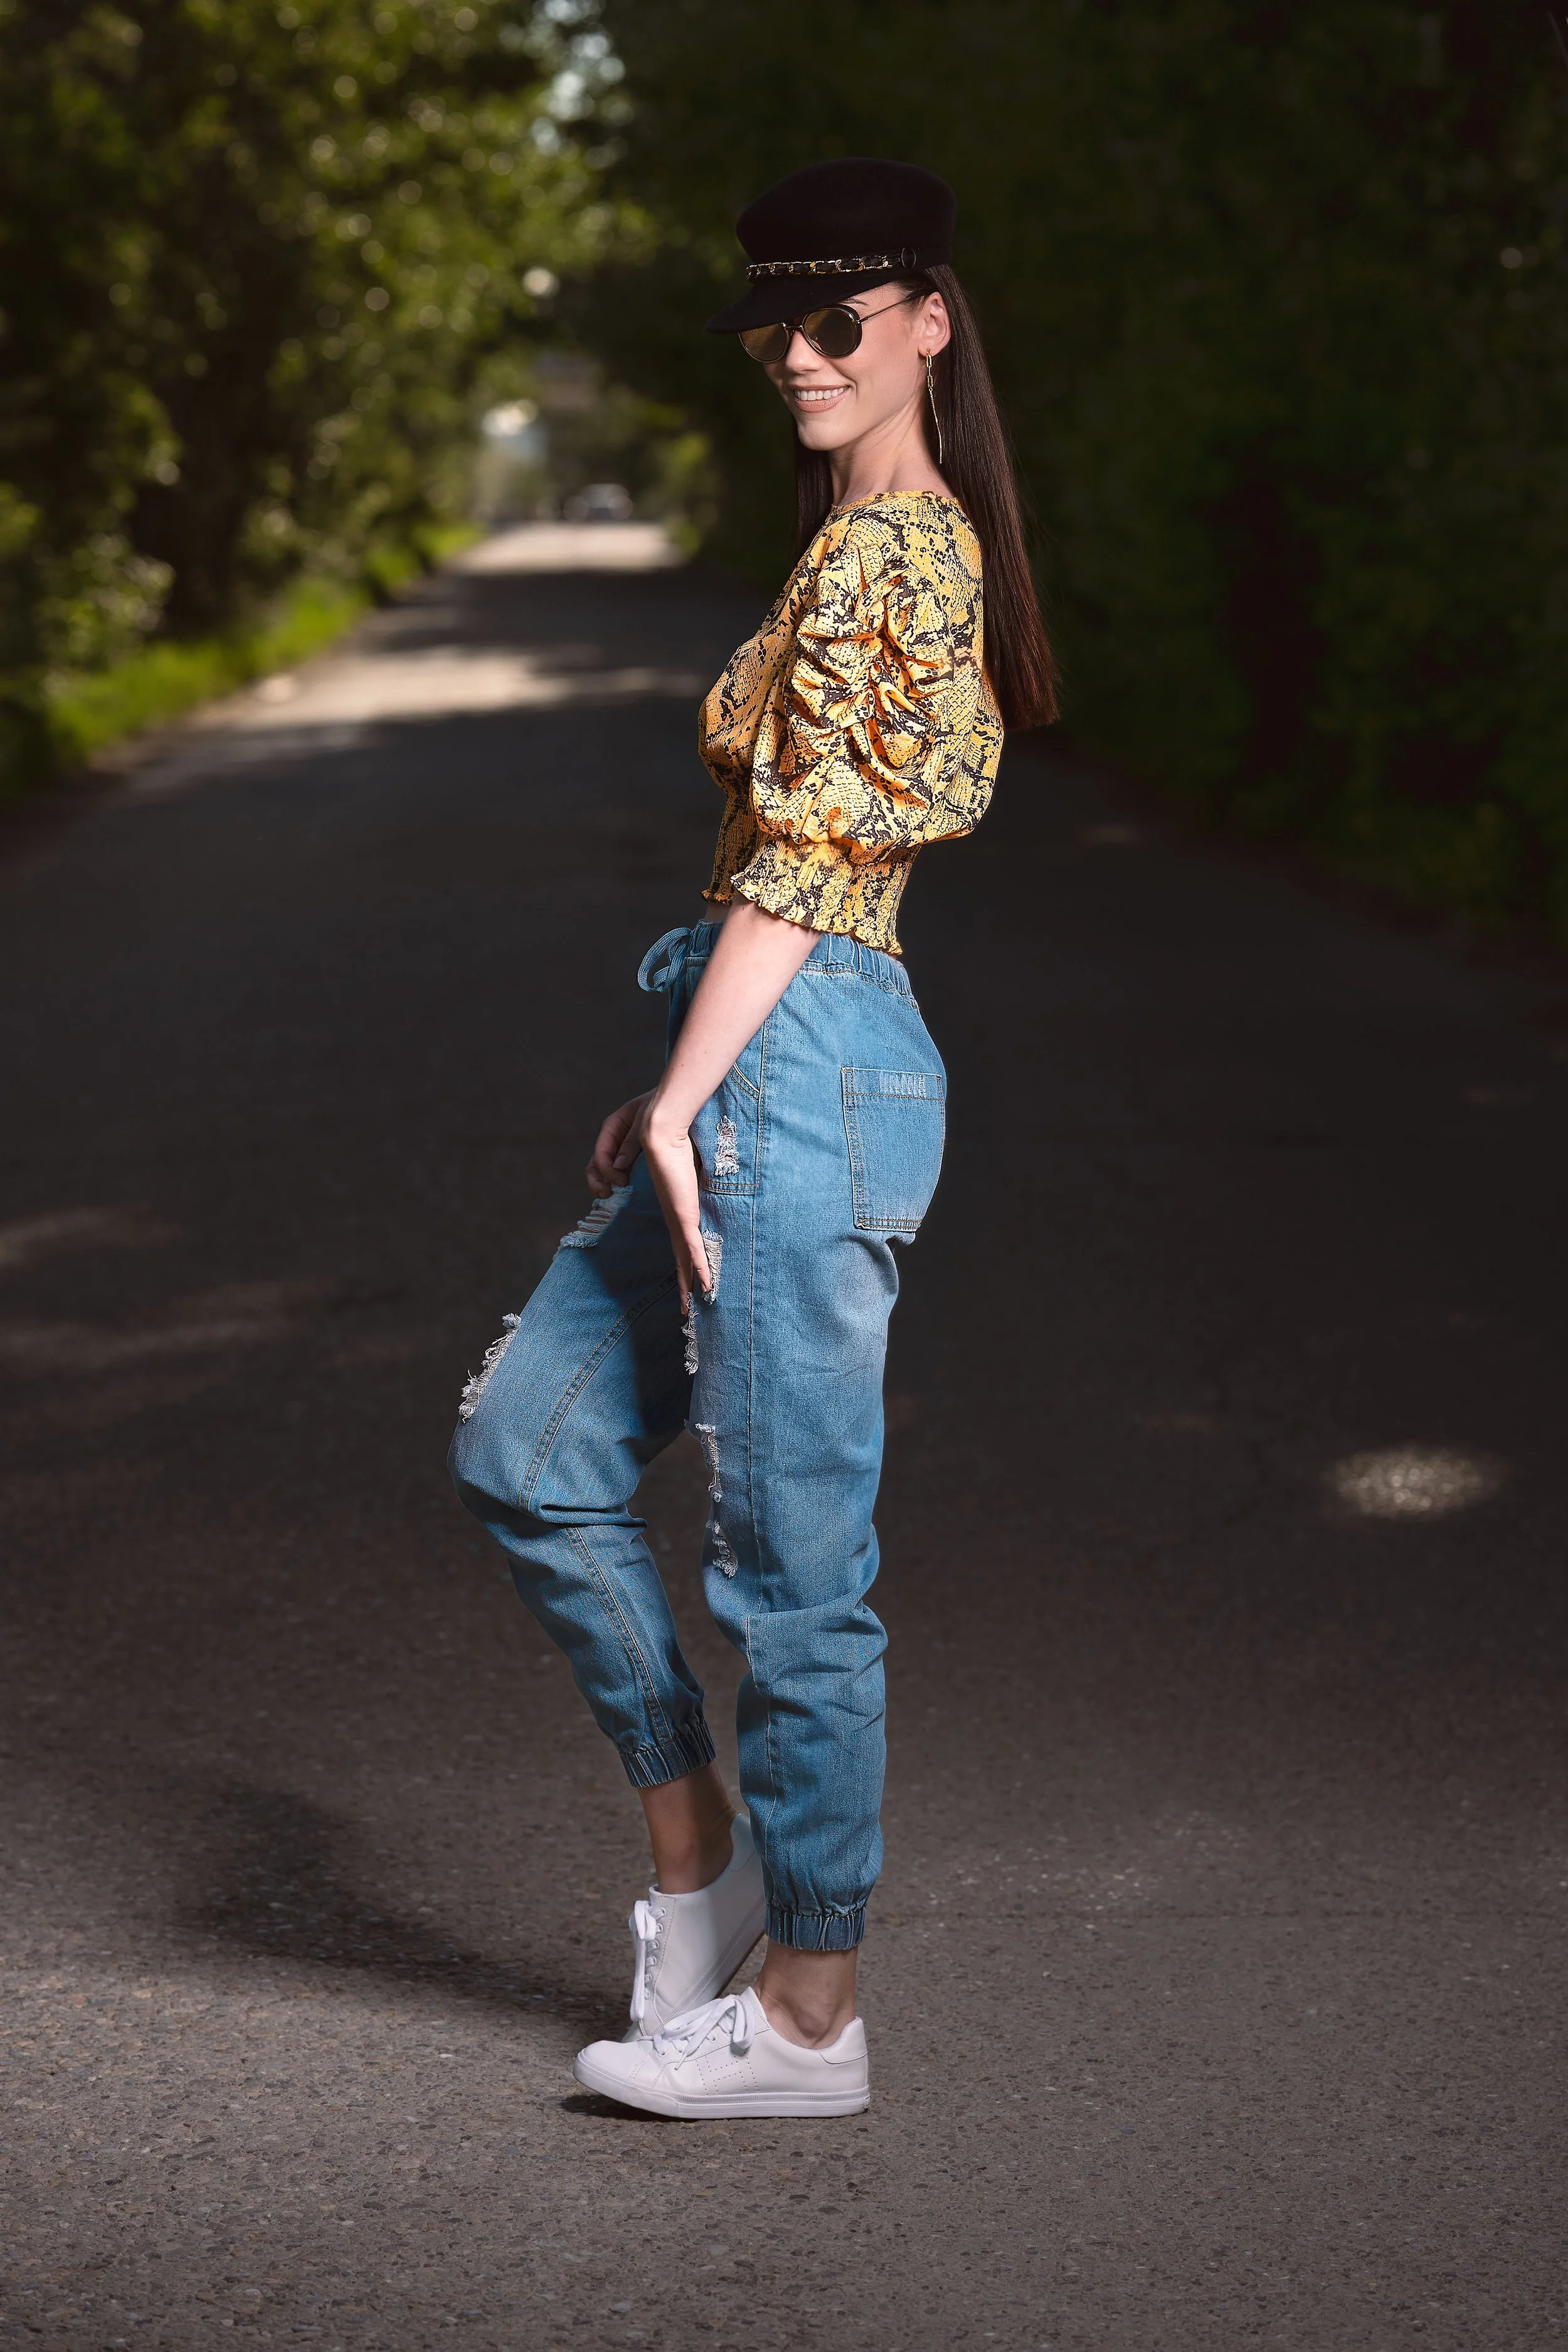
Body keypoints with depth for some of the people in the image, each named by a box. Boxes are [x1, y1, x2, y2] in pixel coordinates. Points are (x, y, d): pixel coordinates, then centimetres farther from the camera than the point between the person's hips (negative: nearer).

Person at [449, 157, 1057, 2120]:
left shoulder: (875, 550, -12)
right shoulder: (927, 544, 19)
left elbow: (802, 857, -17)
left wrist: (683, 1104, -15)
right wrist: (676, 1094, 20)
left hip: (802, 1072, -10)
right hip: (778, 1073, 10)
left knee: (792, 1557, -2)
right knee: (526, 1453, 14)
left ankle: (806, 2015, 9)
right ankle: (697, 1847, 22)